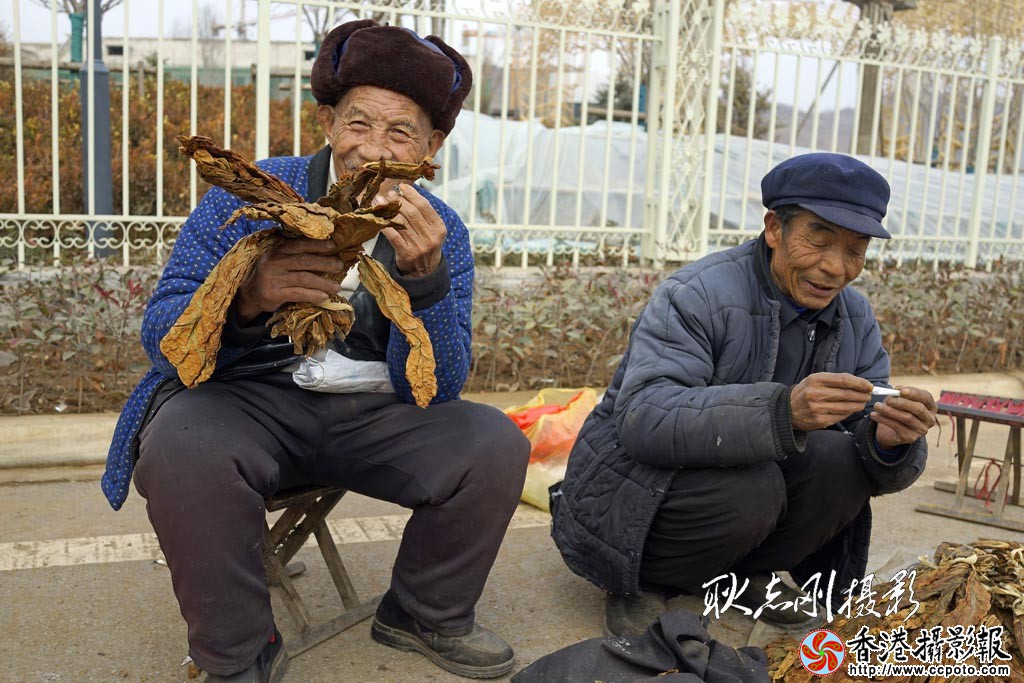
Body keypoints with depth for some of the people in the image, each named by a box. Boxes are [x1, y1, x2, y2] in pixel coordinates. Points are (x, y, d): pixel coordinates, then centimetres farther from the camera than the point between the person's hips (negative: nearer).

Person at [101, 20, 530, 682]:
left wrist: (424, 277, -27)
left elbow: (431, 391, -9)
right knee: (185, 448, -34)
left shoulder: (439, 232, -1)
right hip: (246, 400, -2)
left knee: (496, 444, -17)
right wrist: (248, 298, -33)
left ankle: (426, 615, 11)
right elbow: (163, 339, -11)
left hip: (373, 413, 3)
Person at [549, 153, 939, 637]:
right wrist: (782, 410, -48)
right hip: (637, 483, -5)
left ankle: (745, 573, 6)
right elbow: (643, 419, -36)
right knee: (750, 484, -33)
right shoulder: (696, 295, -21)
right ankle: (644, 580, -4)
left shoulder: (855, 320, -1)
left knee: (843, 461, -20)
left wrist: (891, 441, -29)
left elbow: (872, 458, -3)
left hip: (754, 473, 6)